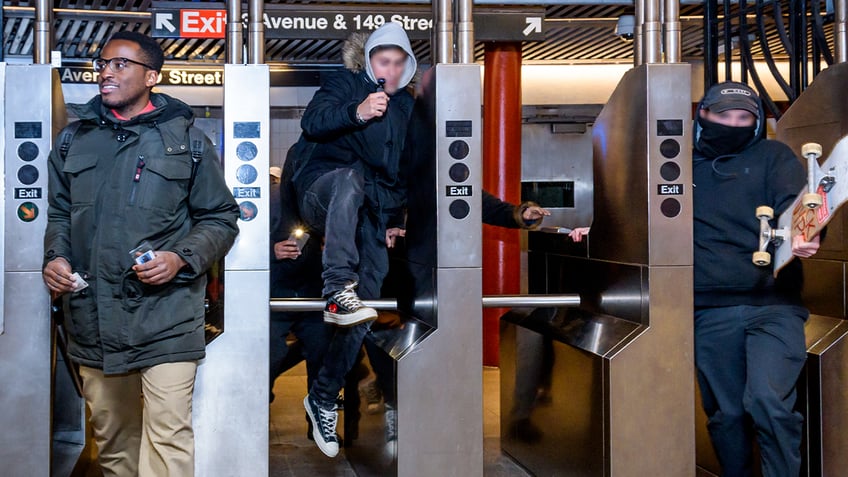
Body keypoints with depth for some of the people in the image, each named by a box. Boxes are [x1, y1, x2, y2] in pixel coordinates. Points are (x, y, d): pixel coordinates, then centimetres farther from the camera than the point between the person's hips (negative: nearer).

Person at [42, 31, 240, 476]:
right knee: (111, 435, 14)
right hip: (92, 318, 4)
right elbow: (59, 213, 22)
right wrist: (55, 256, 2)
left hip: (166, 317, -4)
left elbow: (221, 219, 5)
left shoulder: (185, 140, 3)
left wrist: (181, 259, -11)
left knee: (168, 434, -10)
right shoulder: (76, 140, 13)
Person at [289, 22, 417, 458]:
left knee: (362, 312, -7)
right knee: (351, 175, -42)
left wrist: (395, 220, 20)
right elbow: (312, 122, -12)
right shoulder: (346, 84, 7)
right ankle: (338, 291, -50)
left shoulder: (407, 106, 23)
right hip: (323, 192, -5)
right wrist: (356, 112, -28)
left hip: (371, 213, 5)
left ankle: (323, 398, 5)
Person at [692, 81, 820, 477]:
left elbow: (794, 202, -5)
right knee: (726, 415, 4)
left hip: (773, 306, -2)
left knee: (769, 400, -19)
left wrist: (804, 233, -27)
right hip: (711, 312, 2)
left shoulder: (773, 156, 11)